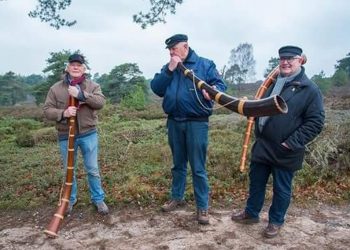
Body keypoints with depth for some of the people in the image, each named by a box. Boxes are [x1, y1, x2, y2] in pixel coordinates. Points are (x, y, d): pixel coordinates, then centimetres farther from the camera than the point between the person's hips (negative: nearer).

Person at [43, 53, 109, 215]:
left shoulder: (92, 86, 0)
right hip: (66, 136, 1)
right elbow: (47, 110, -2)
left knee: (93, 170, 8)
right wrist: (63, 113, -21)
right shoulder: (56, 88, 1)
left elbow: (100, 102, -16)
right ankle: (70, 200, 33)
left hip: (88, 134, 0)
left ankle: (98, 199, 24)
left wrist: (81, 94, -27)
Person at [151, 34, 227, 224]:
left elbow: (221, 84, -5)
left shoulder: (205, 64, 0)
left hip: (196, 123, -4)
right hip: (174, 122, 5)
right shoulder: (168, 67, 11)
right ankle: (177, 197, 35)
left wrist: (213, 91, -28)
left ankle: (202, 206, 12)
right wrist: (169, 71, -12)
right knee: (178, 164, 18)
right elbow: (156, 89, -1)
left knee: (198, 167, 0)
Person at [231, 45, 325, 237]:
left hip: (284, 151, -6)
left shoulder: (309, 89, -10)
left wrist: (292, 143, -19)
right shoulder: (273, 83, 12)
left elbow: (315, 122, -14)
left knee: (281, 189, 11)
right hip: (262, 146, 6)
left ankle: (276, 221, 30)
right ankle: (251, 213, 36)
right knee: (256, 182, 17)